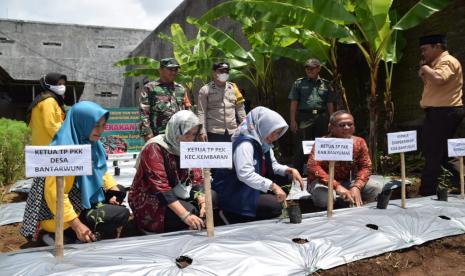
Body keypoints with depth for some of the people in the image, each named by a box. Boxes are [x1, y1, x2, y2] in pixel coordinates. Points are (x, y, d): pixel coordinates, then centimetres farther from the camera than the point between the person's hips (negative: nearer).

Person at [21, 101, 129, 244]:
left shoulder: (89, 143, -2)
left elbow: (101, 170, 13)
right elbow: (54, 193, -28)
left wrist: (115, 190, -4)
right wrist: (77, 225, -26)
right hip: (60, 215, -9)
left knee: (118, 190, 14)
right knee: (122, 214, -13)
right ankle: (68, 236, -3)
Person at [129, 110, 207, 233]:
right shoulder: (154, 148, -21)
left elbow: (196, 178, -3)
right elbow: (160, 188, -31)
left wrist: (202, 200, -23)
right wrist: (185, 215, -40)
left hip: (176, 195, 7)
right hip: (149, 200, -7)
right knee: (191, 211, -29)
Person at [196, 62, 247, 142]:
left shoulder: (233, 87, 11)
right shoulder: (205, 90, 0)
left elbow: (240, 108, 15)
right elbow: (201, 112, -4)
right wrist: (203, 132, -11)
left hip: (232, 132, 4)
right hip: (214, 132, -4)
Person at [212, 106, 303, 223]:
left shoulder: (263, 143, 8)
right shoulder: (245, 143, -22)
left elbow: (273, 165, 17)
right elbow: (245, 174, -35)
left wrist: (290, 170, -2)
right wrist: (272, 185, -39)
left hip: (252, 190, 10)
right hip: (234, 195, -10)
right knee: (277, 207, -20)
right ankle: (235, 218, -5)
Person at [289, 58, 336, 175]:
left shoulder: (325, 84, 13)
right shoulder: (299, 83, 8)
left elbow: (330, 104, 13)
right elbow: (294, 104, 3)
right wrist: (293, 121, -5)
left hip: (321, 118, 3)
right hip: (304, 117, -2)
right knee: (300, 147, -3)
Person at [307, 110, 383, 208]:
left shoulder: (359, 142, -7)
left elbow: (365, 166, -6)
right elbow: (313, 167, -32)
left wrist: (357, 187, -25)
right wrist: (336, 185, -41)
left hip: (347, 181, 4)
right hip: (325, 182, -4)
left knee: (377, 187, -14)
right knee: (324, 195, -37)